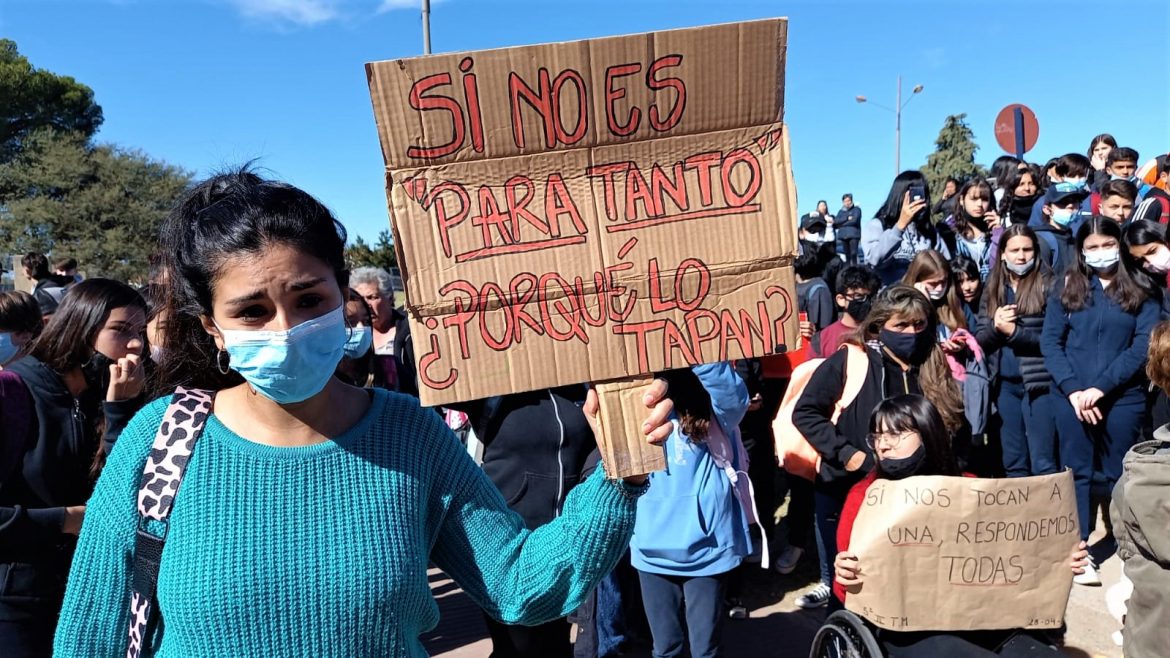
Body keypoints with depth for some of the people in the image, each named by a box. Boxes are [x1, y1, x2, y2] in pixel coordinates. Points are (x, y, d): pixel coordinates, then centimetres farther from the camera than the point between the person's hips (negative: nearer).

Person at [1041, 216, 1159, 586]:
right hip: (1072, 395, 1)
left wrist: (1101, 387, -15)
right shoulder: (1067, 287, 5)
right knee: (1076, 471, 5)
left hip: (1122, 397, 0)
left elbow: (1144, 346, -6)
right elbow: (1050, 340, 0)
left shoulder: (1141, 291, 3)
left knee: (1120, 473, 8)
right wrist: (1072, 389, -12)